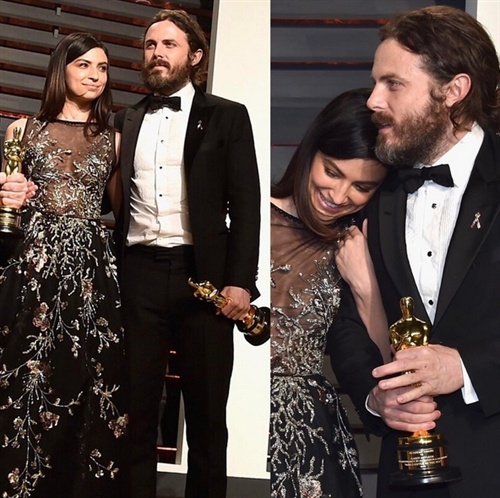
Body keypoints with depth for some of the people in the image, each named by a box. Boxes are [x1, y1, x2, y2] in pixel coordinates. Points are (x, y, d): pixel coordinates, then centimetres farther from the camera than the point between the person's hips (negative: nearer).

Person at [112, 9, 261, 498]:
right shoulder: (125, 121, 16)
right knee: (136, 404, 4)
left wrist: (240, 280, -9)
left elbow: (245, 203, 0)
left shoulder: (227, 117, 6)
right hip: (138, 275, 3)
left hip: (203, 274, -2)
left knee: (206, 410, 4)